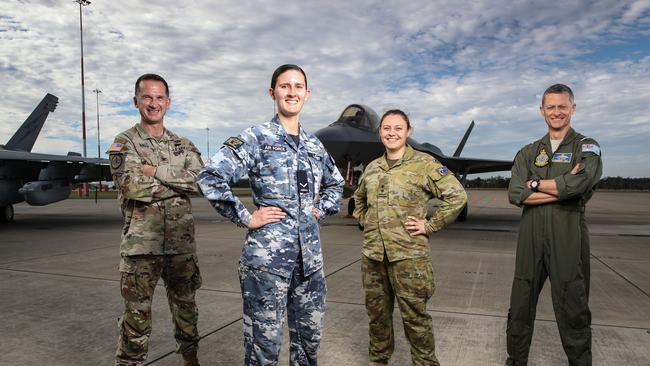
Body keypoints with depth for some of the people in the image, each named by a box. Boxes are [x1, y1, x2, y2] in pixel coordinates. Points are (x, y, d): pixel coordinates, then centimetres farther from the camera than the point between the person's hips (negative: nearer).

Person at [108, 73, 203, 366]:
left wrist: (157, 171, -15)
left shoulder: (184, 145, 10)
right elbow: (132, 186, -17)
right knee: (137, 312, 5)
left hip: (181, 243, 4)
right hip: (140, 243, -4)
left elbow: (199, 179, -8)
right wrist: (178, 182, -9)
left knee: (185, 304, 17)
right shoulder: (124, 143, -1)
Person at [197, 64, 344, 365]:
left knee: (310, 337, 16)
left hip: (310, 255, 6)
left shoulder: (315, 145, 12)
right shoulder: (255, 138, -5)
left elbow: (336, 183, 28)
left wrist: (321, 209, 12)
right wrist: (246, 218, -14)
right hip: (268, 254, -6)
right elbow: (210, 176, -15)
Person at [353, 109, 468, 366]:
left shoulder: (424, 163, -5)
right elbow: (359, 199, 29)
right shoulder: (372, 167, 11)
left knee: (414, 316, 2)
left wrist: (430, 226, -9)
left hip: (408, 254, -5)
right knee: (377, 313, 17)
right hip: (372, 252, 5)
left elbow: (457, 195, -8)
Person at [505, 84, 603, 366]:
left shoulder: (587, 148, 4)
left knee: (573, 313, 5)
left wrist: (535, 184, -5)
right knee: (520, 308, 11)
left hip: (568, 239, -3)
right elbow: (515, 194, -4)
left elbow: (578, 184, -17)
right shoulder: (528, 153, 12)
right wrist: (562, 187, -11)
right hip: (531, 238, 3)